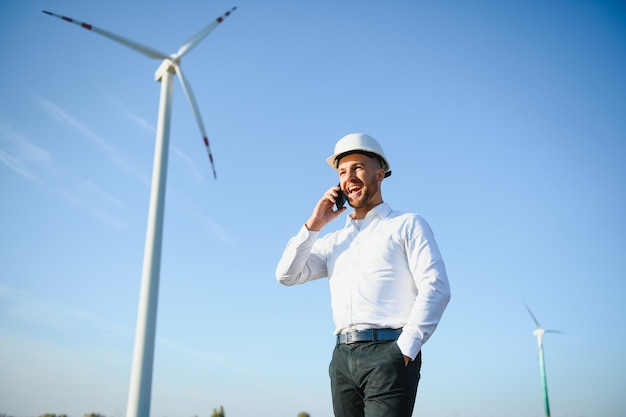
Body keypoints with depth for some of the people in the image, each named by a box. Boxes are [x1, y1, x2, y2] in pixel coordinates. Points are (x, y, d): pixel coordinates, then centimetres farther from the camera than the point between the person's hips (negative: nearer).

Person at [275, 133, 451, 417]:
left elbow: (435, 288, -5)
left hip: (388, 353, -5)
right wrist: (314, 224, 8)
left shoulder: (407, 225, 6)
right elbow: (286, 275, 14)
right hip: (343, 358, 5)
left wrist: (405, 348, -15)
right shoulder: (334, 241, 22)